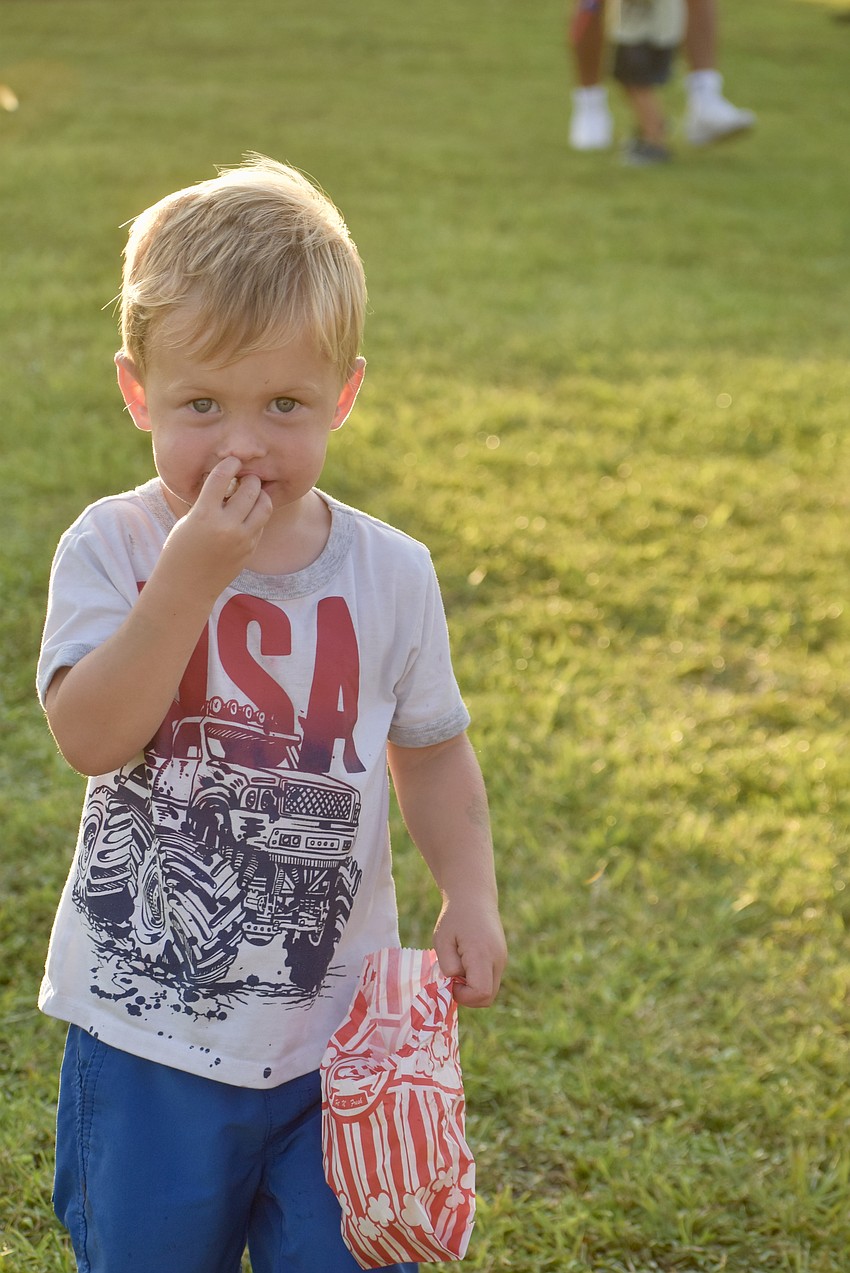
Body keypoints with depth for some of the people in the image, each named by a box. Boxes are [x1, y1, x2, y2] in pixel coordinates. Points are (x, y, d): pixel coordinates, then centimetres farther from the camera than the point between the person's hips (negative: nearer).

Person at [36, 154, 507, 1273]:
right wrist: (190, 578, -30)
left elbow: (432, 750, 8)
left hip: (339, 1023, 1)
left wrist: (470, 895, -5)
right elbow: (89, 738, -25)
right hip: (147, 1026, -1)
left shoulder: (390, 573, -5)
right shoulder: (113, 549, -11)